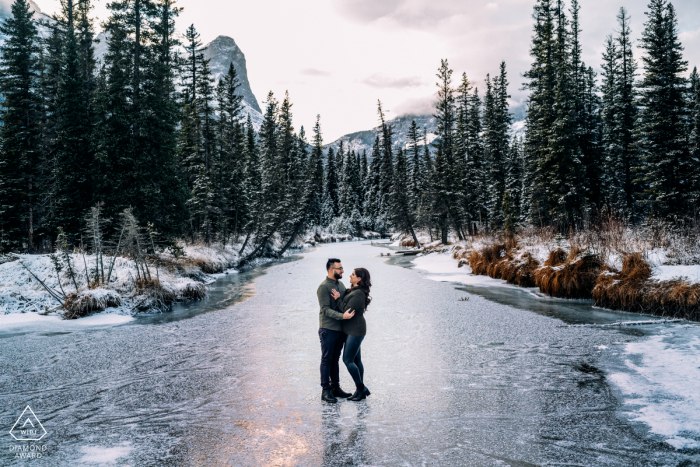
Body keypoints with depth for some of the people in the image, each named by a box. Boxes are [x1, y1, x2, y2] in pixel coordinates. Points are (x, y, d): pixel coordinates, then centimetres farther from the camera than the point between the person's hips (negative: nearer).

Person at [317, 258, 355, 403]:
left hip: (340, 329, 8)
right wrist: (342, 316, -28)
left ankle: (335, 388, 24)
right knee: (326, 360, 0)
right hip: (328, 329, -7)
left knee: (335, 359, 15)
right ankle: (326, 391, 6)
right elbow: (326, 310, -19)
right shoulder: (324, 287, -13)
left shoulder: (341, 284, 12)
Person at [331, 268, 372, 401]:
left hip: (355, 330, -10)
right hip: (351, 330, 10)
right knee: (356, 360, 12)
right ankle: (361, 390, 18)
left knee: (348, 360, -6)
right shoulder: (352, 291, 12)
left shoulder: (358, 294, -19)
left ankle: (361, 388, 3)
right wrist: (339, 297, 2)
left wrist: (339, 298, -13)